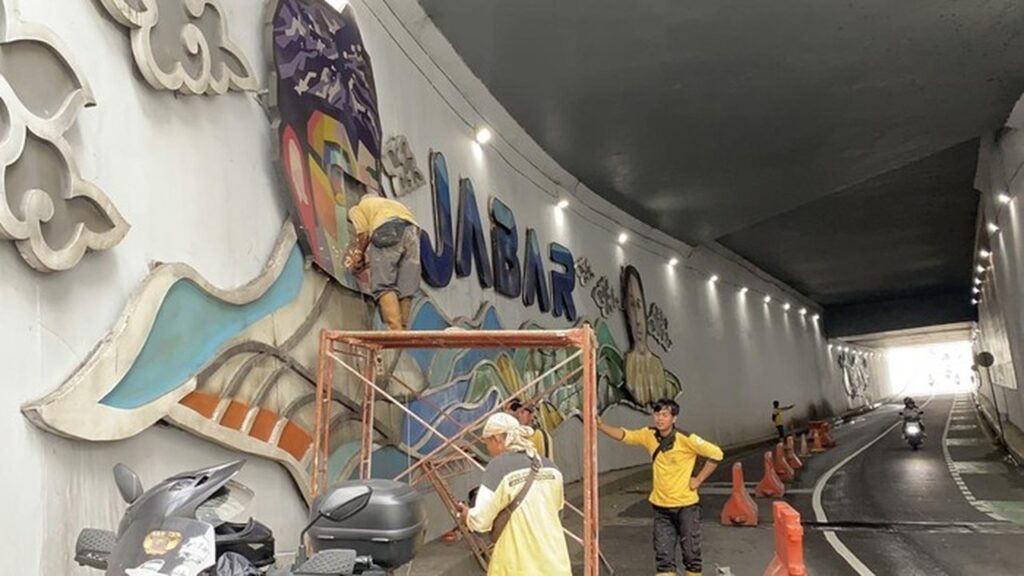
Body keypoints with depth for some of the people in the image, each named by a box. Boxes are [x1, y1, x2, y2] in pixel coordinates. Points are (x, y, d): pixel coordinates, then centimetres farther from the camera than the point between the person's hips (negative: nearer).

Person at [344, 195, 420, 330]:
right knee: (406, 289, 4)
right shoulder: (392, 203, 42)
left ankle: (396, 331, -26)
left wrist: (359, 257, 23)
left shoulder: (358, 208, 27)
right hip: (412, 229, 5)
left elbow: (364, 234, 9)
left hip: (386, 231, -5)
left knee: (384, 286, -11)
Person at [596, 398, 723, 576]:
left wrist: (699, 479, -12)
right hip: (661, 507, 4)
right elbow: (624, 435, -4)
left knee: (691, 554, 11)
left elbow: (716, 454, -14)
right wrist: (600, 426, -21)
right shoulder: (649, 435, -5)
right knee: (663, 556, 5)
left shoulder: (686, 439, -18)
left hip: (686, 505, -3)